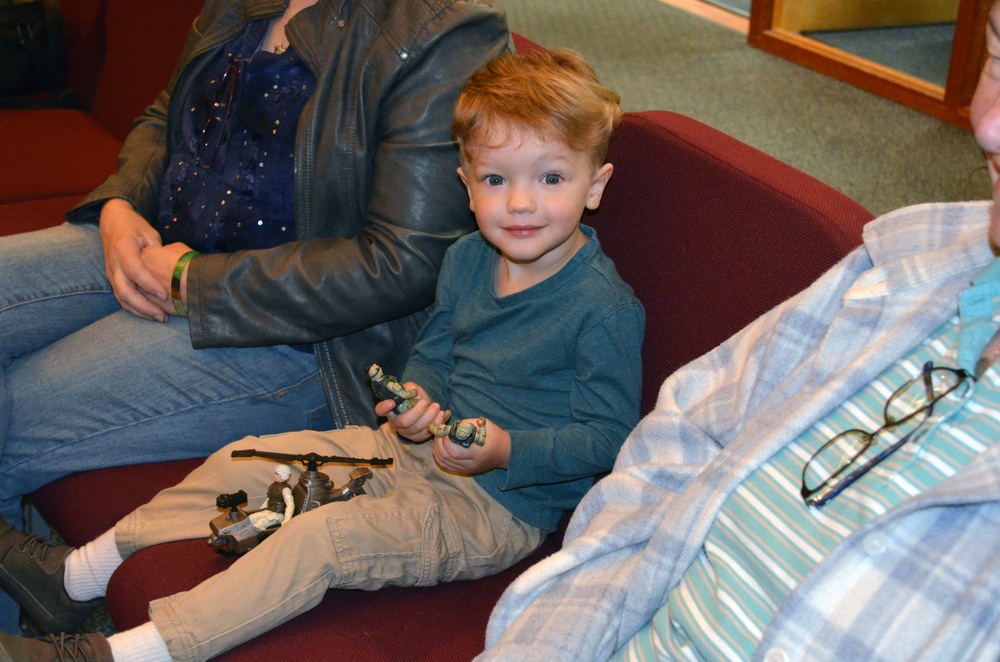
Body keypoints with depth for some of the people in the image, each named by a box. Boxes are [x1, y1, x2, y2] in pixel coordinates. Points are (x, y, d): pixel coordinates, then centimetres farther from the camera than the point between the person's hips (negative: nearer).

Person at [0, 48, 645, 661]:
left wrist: (504, 450, -29)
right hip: (424, 449, 8)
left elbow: (608, 437, -18)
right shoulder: (467, 259, 3)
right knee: (251, 458, 4)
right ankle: (79, 574, 17)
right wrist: (417, 400, -7)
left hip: (502, 507, -8)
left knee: (319, 537, -25)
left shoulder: (605, 308, -20)